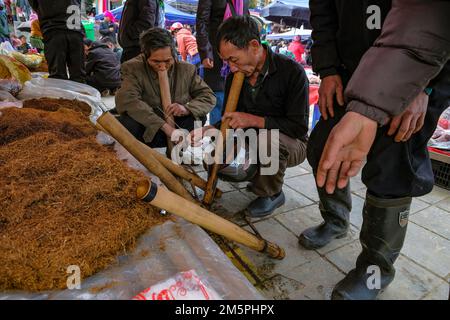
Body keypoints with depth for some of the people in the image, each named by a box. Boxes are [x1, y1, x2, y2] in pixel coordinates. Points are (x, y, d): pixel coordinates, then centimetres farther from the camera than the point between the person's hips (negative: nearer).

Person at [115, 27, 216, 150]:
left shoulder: (187, 69, -3)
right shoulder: (133, 68, -11)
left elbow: (209, 97, -1)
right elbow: (125, 100, -27)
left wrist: (187, 109, -23)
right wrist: (164, 126, -34)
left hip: (176, 125, 3)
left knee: (199, 116, -21)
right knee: (128, 122, -32)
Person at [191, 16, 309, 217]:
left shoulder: (292, 72, -21)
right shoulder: (235, 77, -2)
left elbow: (299, 127, -23)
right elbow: (230, 121, 5)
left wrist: (255, 120, -30)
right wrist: (208, 130, -15)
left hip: (291, 145, -5)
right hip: (254, 143, 6)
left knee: (267, 137, -39)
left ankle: (272, 194, -10)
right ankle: (259, 178, 14)